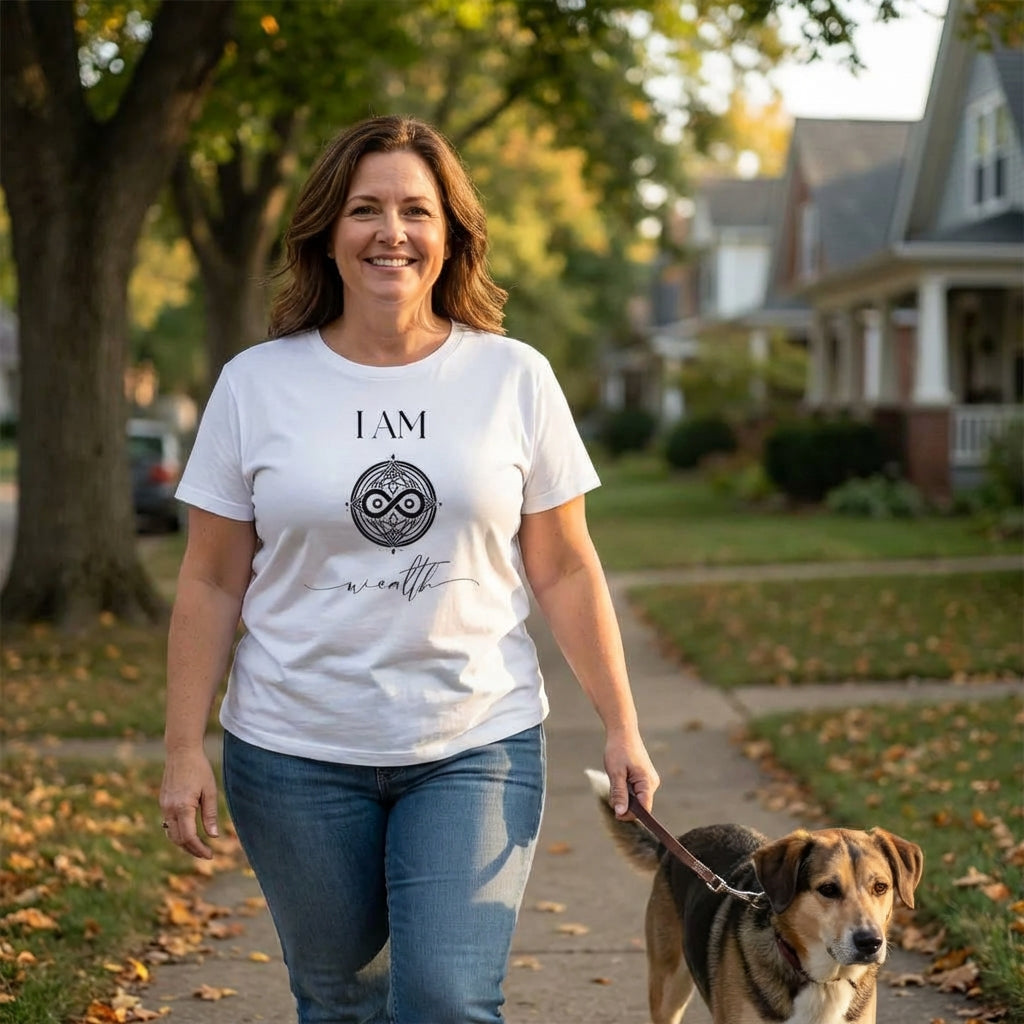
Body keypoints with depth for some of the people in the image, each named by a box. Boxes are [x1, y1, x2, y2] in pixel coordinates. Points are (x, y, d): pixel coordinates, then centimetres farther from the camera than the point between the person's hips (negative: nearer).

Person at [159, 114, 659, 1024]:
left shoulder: (515, 378, 0)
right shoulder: (257, 384, 0)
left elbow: (565, 572, 4)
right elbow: (212, 585, 3)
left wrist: (621, 728, 1)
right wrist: (185, 749, -1)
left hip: (479, 748, -1)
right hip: (299, 756, 1)